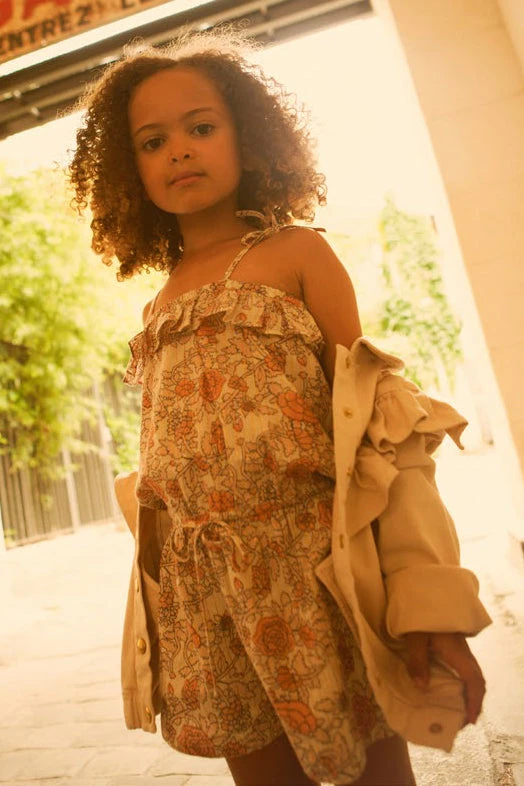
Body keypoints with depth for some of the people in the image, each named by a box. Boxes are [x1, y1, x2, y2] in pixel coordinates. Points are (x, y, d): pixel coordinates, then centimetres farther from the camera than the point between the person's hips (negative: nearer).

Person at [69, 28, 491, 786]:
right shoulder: (162, 305, 13)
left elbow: (373, 420, -7)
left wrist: (427, 596, -14)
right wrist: (162, 598, 12)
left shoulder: (298, 253, 1)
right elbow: (158, 464, 13)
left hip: (314, 574, -4)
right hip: (206, 608, 4)